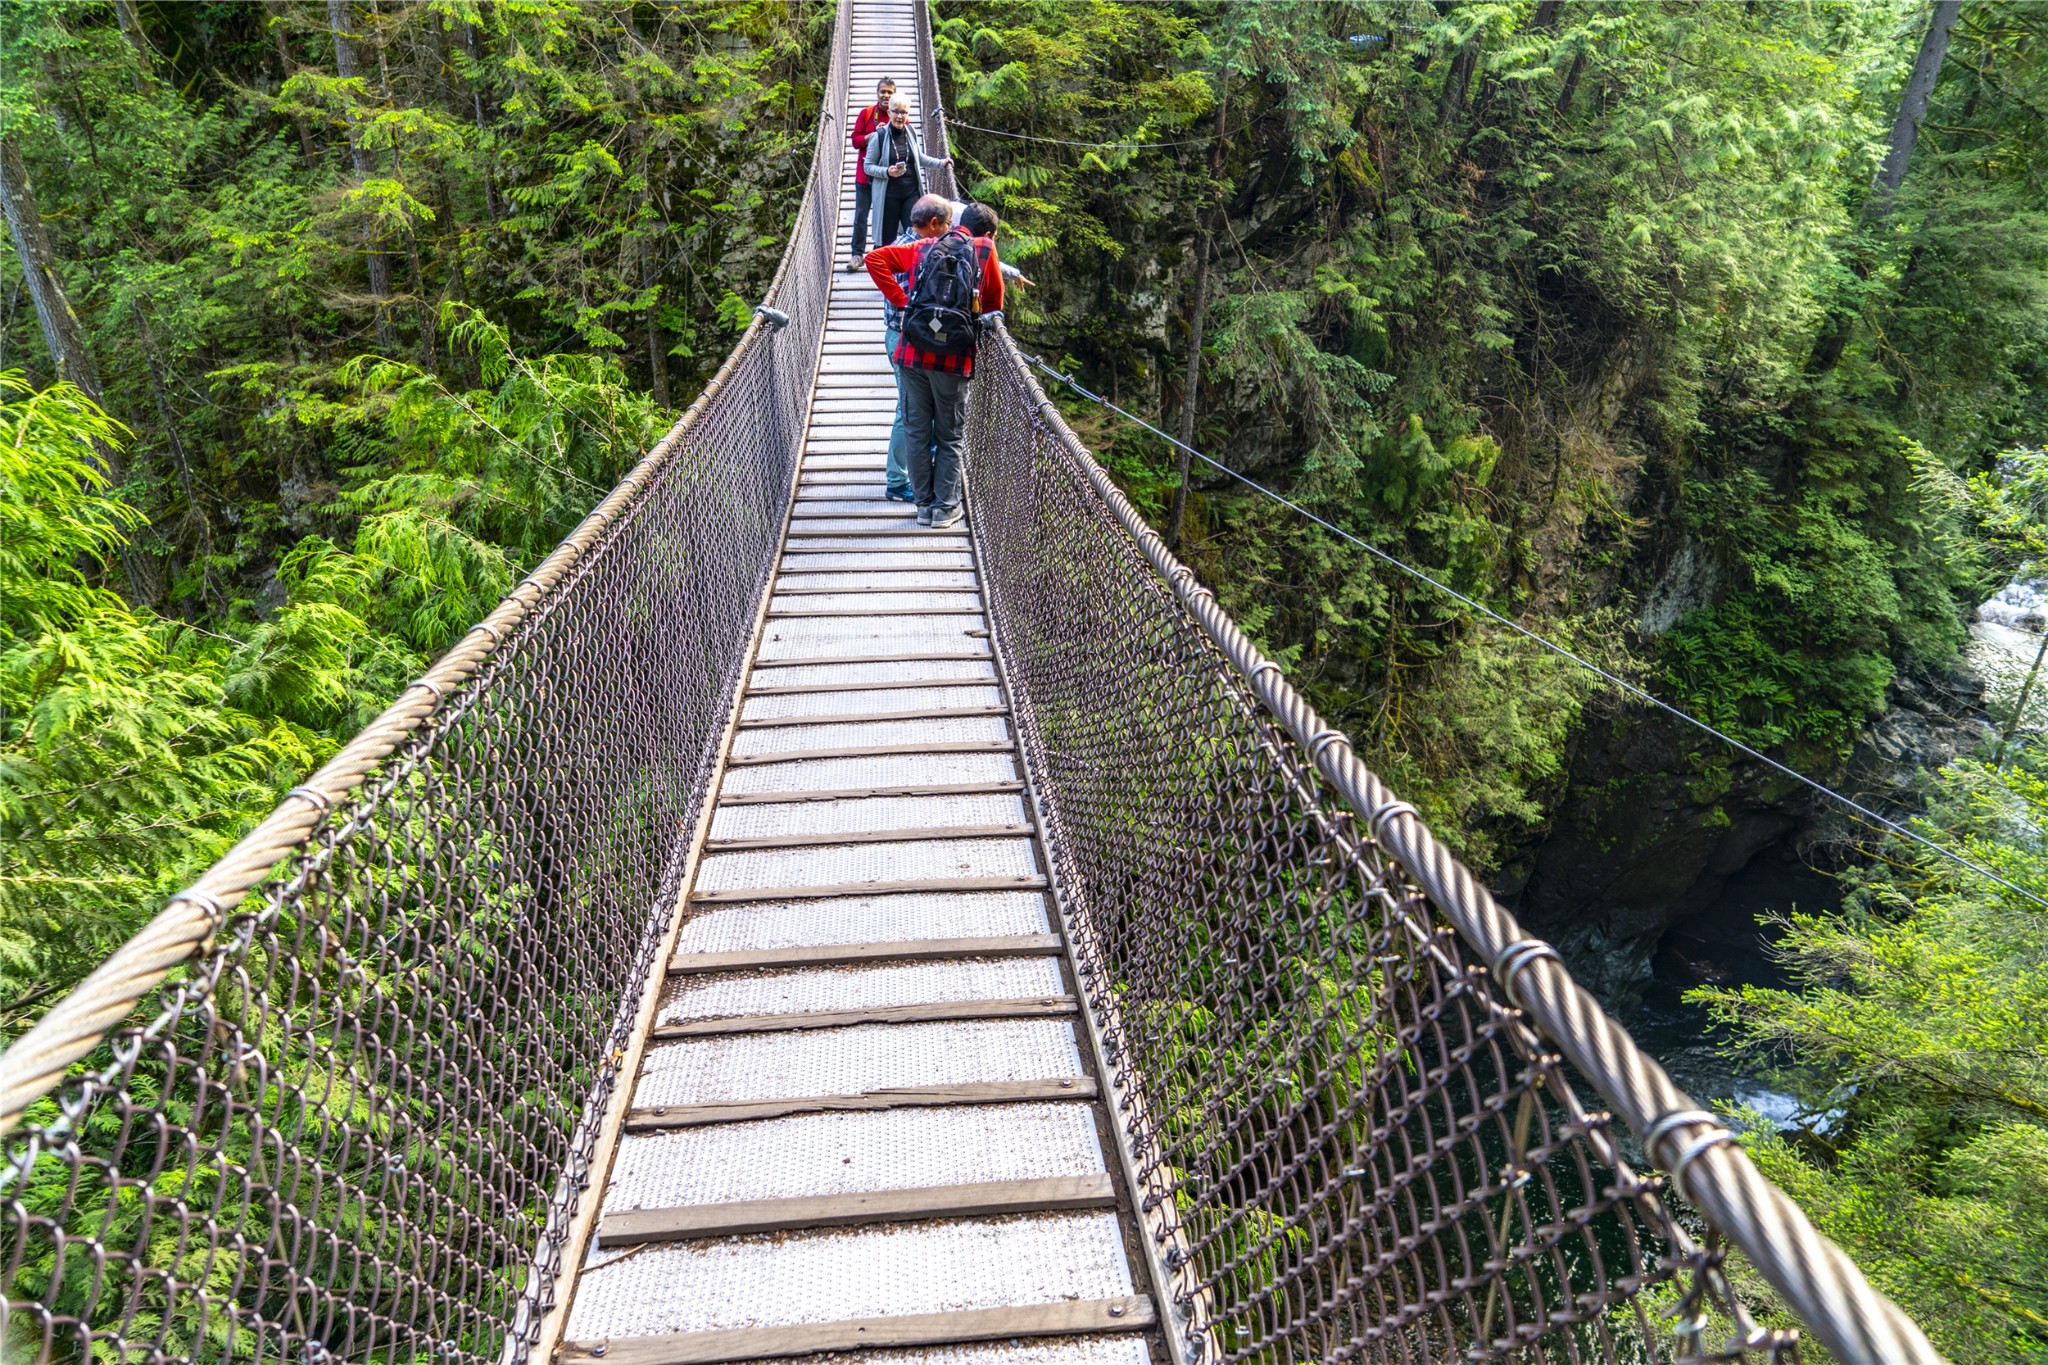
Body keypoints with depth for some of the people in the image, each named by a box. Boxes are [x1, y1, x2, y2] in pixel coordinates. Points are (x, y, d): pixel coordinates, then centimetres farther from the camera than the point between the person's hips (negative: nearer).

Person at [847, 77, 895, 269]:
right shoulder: (865, 113, 4)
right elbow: (855, 140, 0)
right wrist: (874, 134, -14)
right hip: (865, 174, 1)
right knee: (861, 214, 1)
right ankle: (857, 254, 7)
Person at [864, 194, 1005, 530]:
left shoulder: (919, 249, 6)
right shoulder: (984, 249, 5)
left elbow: (874, 258, -1)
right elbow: (995, 301, 13)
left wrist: (902, 301, -1)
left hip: (914, 352, 1)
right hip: (955, 358, -1)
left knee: (917, 431, 12)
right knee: (949, 436, 9)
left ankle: (924, 504, 17)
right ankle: (945, 508, 10)